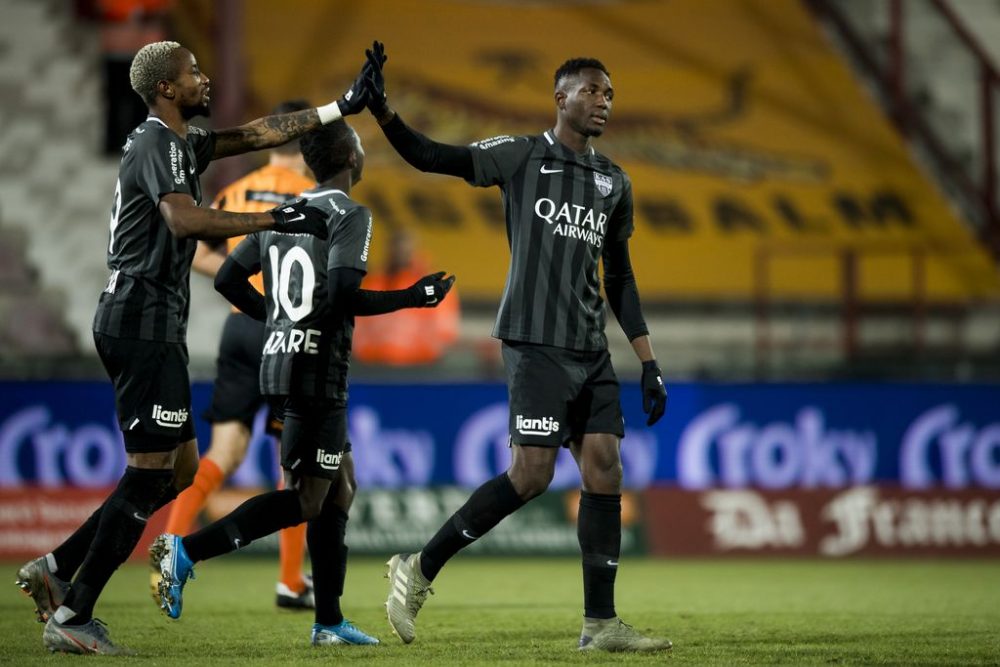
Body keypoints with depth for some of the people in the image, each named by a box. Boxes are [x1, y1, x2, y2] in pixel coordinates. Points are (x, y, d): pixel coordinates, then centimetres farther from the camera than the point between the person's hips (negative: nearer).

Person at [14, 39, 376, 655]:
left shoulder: (183, 143, 18)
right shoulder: (157, 144, -12)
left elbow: (259, 134, 24)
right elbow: (185, 220, -29)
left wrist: (342, 108, 23)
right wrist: (276, 220, -27)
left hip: (151, 325, 10)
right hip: (144, 321, -10)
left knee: (180, 466, 14)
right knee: (150, 473, -9)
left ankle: (56, 569, 12)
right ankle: (71, 616, -8)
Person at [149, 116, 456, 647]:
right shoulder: (350, 215, -10)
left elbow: (228, 279, 15)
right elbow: (340, 296, -22)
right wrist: (412, 298, -10)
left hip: (283, 361, 9)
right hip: (317, 370, -9)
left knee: (341, 486, 15)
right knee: (306, 500, -6)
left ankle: (329, 621, 14)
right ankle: (186, 551, -16)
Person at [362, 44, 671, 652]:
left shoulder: (615, 183, 17)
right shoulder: (520, 157, 1)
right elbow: (430, 157, -6)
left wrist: (649, 364, 16)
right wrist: (383, 112, -23)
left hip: (592, 350, 6)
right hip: (536, 343, -6)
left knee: (605, 470, -3)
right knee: (532, 475, -13)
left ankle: (601, 623, 1)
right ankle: (420, 569, 1)